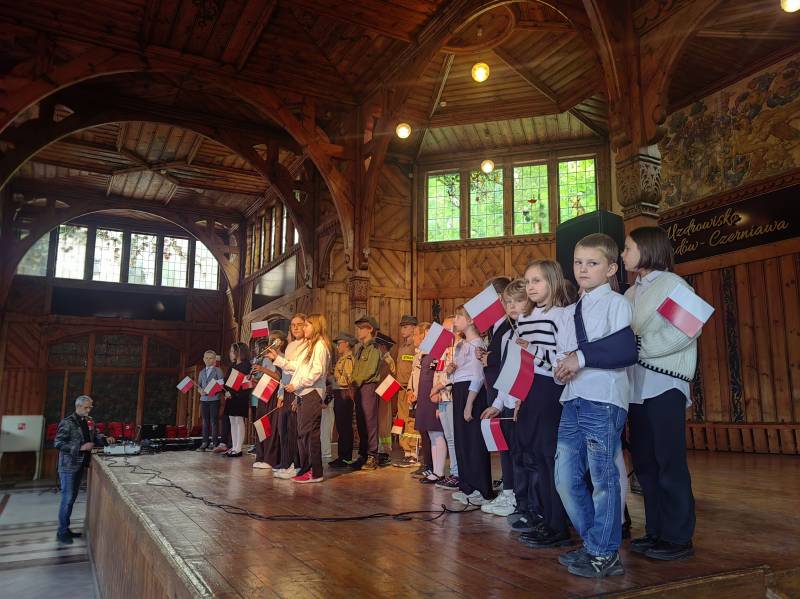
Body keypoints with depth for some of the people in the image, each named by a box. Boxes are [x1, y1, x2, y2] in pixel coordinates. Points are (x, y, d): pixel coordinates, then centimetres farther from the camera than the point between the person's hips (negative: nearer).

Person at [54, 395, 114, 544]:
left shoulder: (89, 421, 8)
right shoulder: (67, 423, -14)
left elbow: (94, 436, 17)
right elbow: (58, 444, -18)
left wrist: (105, 439, -4)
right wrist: (81, 447, -24)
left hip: (80, 465, 7)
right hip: (68, 466, -7)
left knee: (72, 498, 15)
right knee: (67, 499, -1)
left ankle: (66, 528, 26)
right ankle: (62, 532, 10)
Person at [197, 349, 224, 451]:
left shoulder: (217, 370, -1)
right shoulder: (202, 372, 15)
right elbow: (199, 385, 15)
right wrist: (200, 391, -5)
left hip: (214, 398, -5)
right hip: (203, 399, 5)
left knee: (214, 421, -1)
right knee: (205, 421, 9)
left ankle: (214, 442, 5)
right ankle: (205, 442, 14)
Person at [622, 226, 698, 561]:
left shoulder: (672, 284, -3)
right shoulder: (632, 293, 18)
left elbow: (685, 329, -16)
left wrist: (643, 346, -14)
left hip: (664, 383, -7)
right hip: (637, 385, 7)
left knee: (669, 462, -4)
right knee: (644, 461, 9)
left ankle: (678, 537, 7)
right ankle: (656, 531, 19)